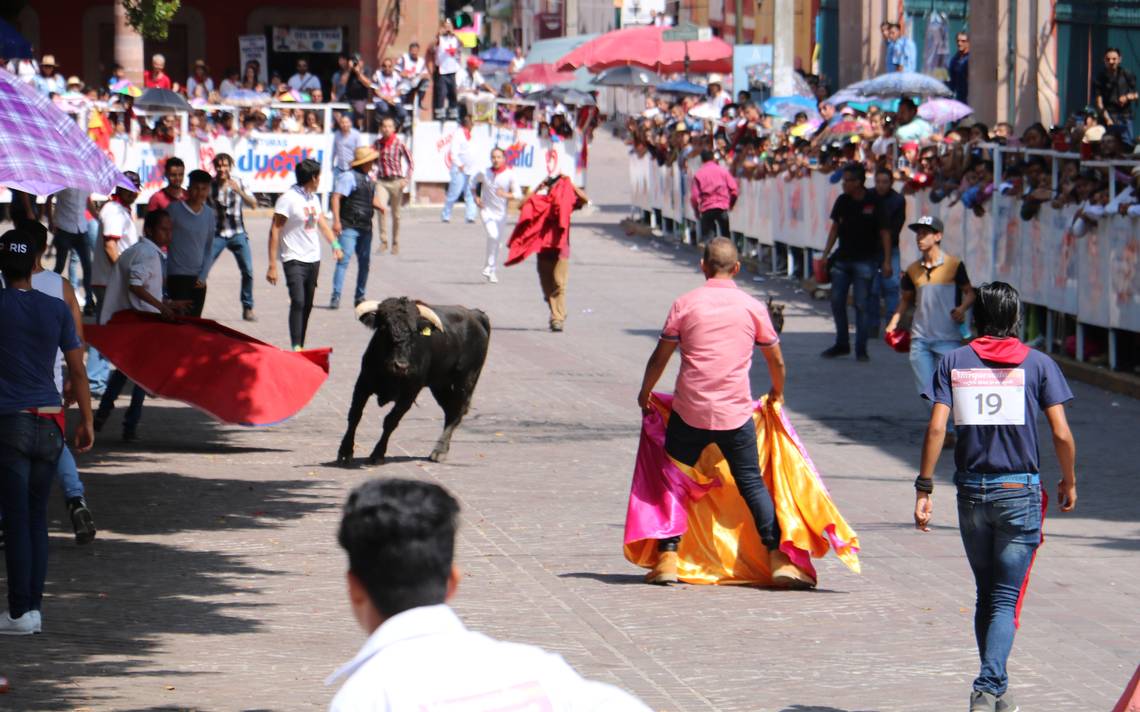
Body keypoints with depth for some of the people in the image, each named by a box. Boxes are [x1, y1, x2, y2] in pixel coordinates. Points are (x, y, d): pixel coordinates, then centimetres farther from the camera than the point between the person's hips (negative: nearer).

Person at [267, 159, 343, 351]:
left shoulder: (314, 198, 11)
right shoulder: (288, 198, -12)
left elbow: (322, 223, 19)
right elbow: (275, 231, -13)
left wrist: (335, 245, 2)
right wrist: (272, 265, -17)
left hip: (313, 259, 7)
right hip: (294, 260, -7)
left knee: (307, 305, 9)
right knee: (298, 302, -18)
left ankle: (301, 347, 17)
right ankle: (295, 347, -20)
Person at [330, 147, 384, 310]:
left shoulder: (369, 179, 17)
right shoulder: (349, 177, -10)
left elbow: (373, 198, 30)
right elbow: (336, 197, -16)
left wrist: (379, 206, 5)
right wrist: (336, 220, -24)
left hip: (365, 228, 8)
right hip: (349, 227, -8)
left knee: (365, 262, 12)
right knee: (344, 260, -14)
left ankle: (359, 297, 23)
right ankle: (335, 297, -16)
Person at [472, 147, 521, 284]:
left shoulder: (510, 175, -8)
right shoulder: (484, 173, -6)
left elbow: (518, 194, -8)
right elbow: (475, 183, 15)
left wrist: (506, 195, -27)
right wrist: (476, 197, 0)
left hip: (501, 213, 2)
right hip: (486, 210, -2)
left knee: (497, 242, 10)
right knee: (493, 235, -23)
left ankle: (491, 270, 27)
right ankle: (488, 267, -10)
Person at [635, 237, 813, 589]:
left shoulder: (685, 304, 0)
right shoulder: (752, 308, 4)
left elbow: (659, 358, 3)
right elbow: (776, 361, 13)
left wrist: (644, 393, 20)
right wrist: (777, 394, 33)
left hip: (689, 412, -1)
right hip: (736, 414, 1)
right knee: (752, 484, 7)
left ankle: (667, 558, 5)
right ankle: (778, 558, 1)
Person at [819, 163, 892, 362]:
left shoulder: (873, 202, -9)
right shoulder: (842, 201, 3)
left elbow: (884, 232, -6)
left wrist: (886, 261, -10)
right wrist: (825, 254, 9)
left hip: (864, 261, -5)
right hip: (842, 258, 5)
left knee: (861, 304, -4)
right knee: (837, 301, 6)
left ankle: (861, 349, 2)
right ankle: (842, 344, 20)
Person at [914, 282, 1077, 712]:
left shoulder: (954, 363, 3)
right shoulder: (1038, 364, -1)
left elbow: (936, 428, -6)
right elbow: (1061, 434, -5)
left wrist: (924, 487, -3)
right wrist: (1069, 482, 10)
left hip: (972, 491, 2)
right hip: (1020, 491, -2)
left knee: (986, 594, 17)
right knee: (1006, 599, -1)